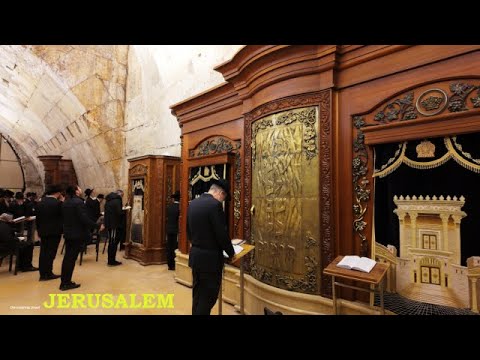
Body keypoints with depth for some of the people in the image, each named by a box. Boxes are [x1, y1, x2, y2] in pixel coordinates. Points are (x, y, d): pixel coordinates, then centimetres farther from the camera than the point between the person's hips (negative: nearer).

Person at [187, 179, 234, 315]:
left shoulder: (192, 203, 6)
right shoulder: (215, 204, -19)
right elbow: (222, 233, -19)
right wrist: (231, 253, -3)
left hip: (195, 255, 8)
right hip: (210, 258, -8)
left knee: (197, 294, 20)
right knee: (208, 297, 5)